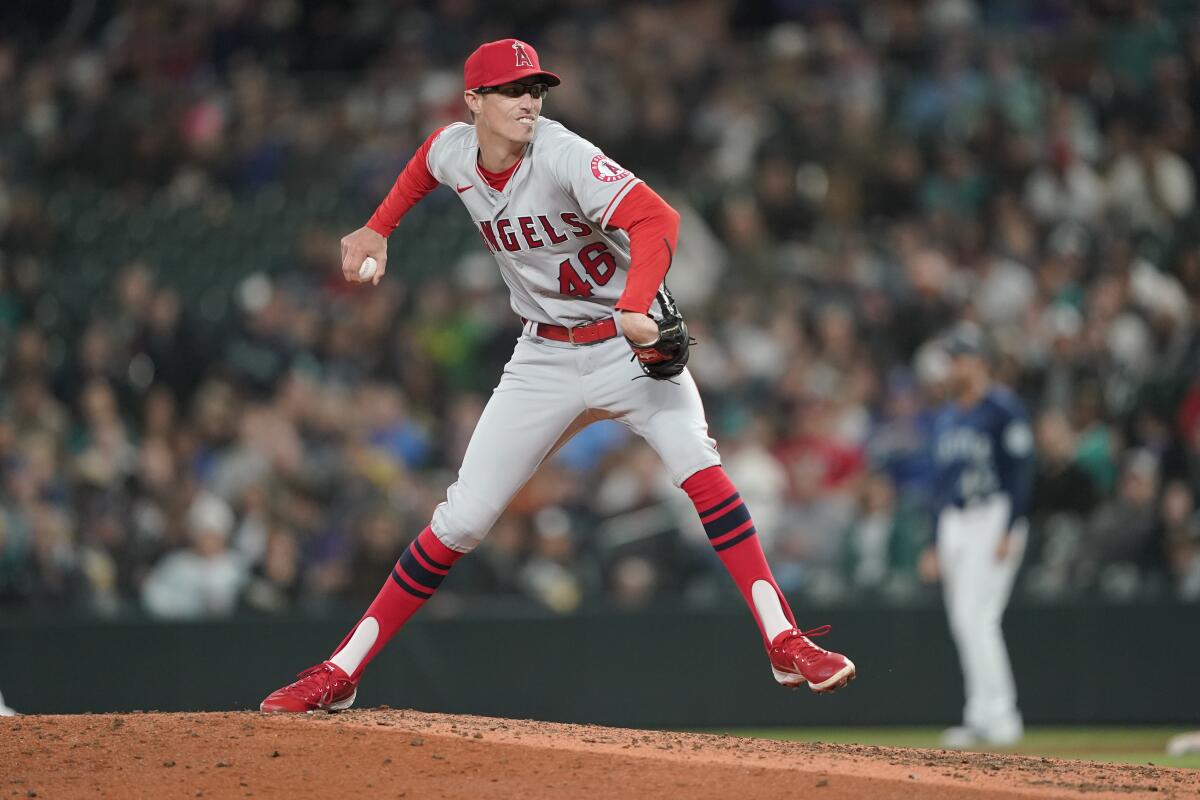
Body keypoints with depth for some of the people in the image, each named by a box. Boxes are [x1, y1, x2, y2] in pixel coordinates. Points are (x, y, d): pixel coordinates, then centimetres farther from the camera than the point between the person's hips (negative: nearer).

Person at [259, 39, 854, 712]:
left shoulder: (564, 157, -23)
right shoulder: (454, 151, -6)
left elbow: (657, 219, -37)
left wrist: (635, 309, -53)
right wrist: (377, 230, 14)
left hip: (630, 342, -4)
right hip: (545, 359, 4)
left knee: (701, 468, -27)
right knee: (459, 522, 0)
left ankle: (785, 643, -24)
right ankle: (340, 675, 8)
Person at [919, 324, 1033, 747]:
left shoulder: (1003, 408, -6)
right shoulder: (946, 418, 18)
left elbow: (1021, 470, -12)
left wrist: (1010, 531, -20)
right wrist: (934, 543, 19)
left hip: (994, 516, -8)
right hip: (953, 522, 8)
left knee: (976, 616, -16)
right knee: (963, 622, 5)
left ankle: (995, 716, -14)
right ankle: (989, 716, 10)